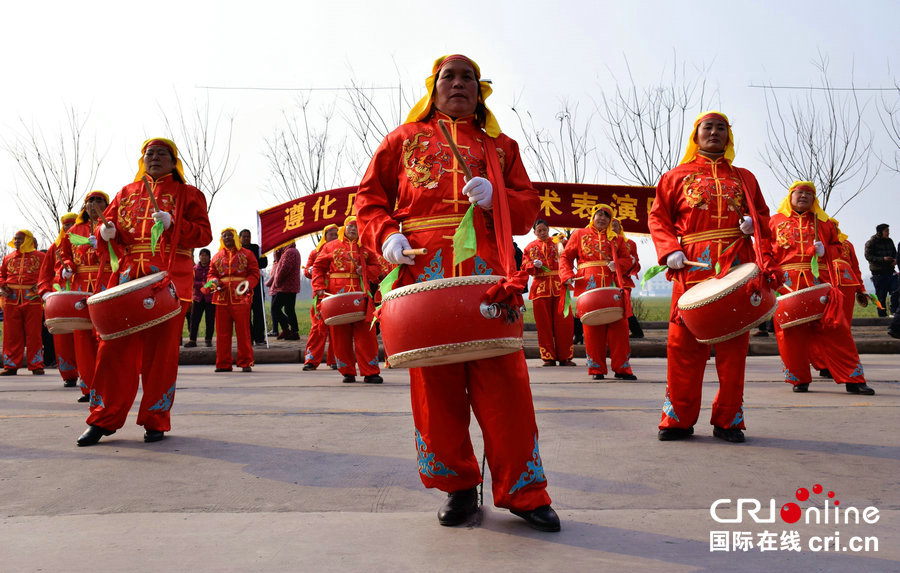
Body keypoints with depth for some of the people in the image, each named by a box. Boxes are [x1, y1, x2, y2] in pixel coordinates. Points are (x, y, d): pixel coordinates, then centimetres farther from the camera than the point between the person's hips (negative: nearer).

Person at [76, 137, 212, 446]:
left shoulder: (188, 194, 8)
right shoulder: (127, 192, 20)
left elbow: (204, 235, -1)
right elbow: (108, 224, 19)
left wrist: (173, 224, -16)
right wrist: (106, 232, -4)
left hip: (169, 282, -3)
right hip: (128, 280, 3)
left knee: (161, 353, -1)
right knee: (115, 349, 1)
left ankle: (156, 421, 9)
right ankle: (104, 419, 10)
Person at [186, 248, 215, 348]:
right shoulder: (195, 268, 8)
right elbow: (192, 282, -1)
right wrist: (202, 284, -17)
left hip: (210, 297, -2)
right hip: (198, 297, 2)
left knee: (210, 320, 0)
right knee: (194, 319, 0)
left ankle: (208, 340, 11)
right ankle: (192, 340, 5)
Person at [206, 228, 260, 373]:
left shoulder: (247, 254, 8)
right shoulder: (217, 257, 18)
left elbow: (254, 273, 3)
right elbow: (211, 274, 17)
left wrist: (247, 283, -15)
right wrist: (214, 281, -6)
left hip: (241, 297, -3)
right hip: (222, 297, 3)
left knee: (243, 330, -4)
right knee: (222, 331, 4)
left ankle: (245, 362, 4)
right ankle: (223, 363, 12)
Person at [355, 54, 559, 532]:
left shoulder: (499, 147, 21)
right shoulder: (405, 138, 19)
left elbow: (528, 209, 14)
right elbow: (369, 197, 14)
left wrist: (495, 197, -6)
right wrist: (386, 235, -5)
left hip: (486, 272, 0)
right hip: (424, 273, 0)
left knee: (504, 380, -5)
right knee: (434, 383, 2)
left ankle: (522, 490, 6)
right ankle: (458, 486, 17)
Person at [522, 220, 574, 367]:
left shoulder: (557, 243, 11)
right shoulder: (530, 247, 13)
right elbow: (525, 267, 7)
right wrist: (534, 265, -12)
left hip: (559, 287, 0)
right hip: (540, 287, 0)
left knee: (564, 321, -4)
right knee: (544, 323, 0)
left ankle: (565, 356, 4)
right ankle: (549, 357, 8)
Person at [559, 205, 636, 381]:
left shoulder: (616, 239, 18)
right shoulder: (579, 234, 13)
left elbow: (628, 259, 15)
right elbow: (565, 257, 10)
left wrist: (618, 264, -7)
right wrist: (567, 276, -7)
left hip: (613, 287, 2)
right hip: (589, 287, -2)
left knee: (619, 326, -2)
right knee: (592, 329, -2)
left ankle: (621, 368, 5)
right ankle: (597, 369, 7)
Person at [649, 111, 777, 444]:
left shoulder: (744, 178, 21)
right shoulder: (677, 176, 14)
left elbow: (762, 214, 22)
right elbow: (658, 217, 8)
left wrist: (755, 224, -2)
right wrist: (670, 249, -8)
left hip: (737, 267, 2)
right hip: (692, 268, -2)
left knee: (733, 344, 0)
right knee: (684, 344, -3)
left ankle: (728, 420, 9)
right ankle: (679, 419, 7)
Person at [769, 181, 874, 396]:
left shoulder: (823, 222, 19)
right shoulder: (776, 221, 15)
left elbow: (837, 247, 21)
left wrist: (825, 250, -2)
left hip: (820, 281, 1)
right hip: (788, 283, -1)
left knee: (834, 327, -6)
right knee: (791, 331, -2)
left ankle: (853, 379, -2)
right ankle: (799, 379, 10)